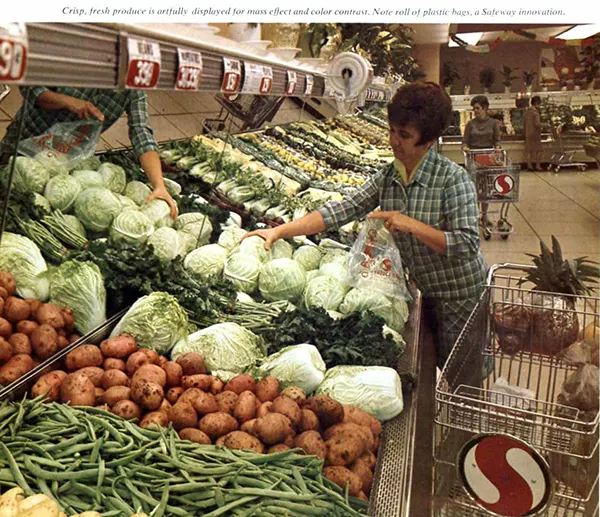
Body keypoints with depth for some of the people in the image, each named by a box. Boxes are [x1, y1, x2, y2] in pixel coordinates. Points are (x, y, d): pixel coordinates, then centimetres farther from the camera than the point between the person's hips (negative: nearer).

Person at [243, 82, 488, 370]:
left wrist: (412, 225, -31)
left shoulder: (452, 178, -19)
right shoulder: (387, 178, -2)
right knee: (435, 370, 20)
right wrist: (280, 231, -15)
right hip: (429, 293, 6)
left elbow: (467, 244, -24)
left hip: (462, 296, -6)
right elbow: (342, 210, -8)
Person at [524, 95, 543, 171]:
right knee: (538, 150, 3)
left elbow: (524, 122, 12)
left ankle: (529, 165, 13)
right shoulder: (535, 112, -16)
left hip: (528, 133, 7)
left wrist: (524, 131, 19)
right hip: (535, 134, -7)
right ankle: (538, 165, 5)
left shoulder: (527, 111, 7)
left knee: (529, 150, 12)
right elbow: (537, 124, -22)